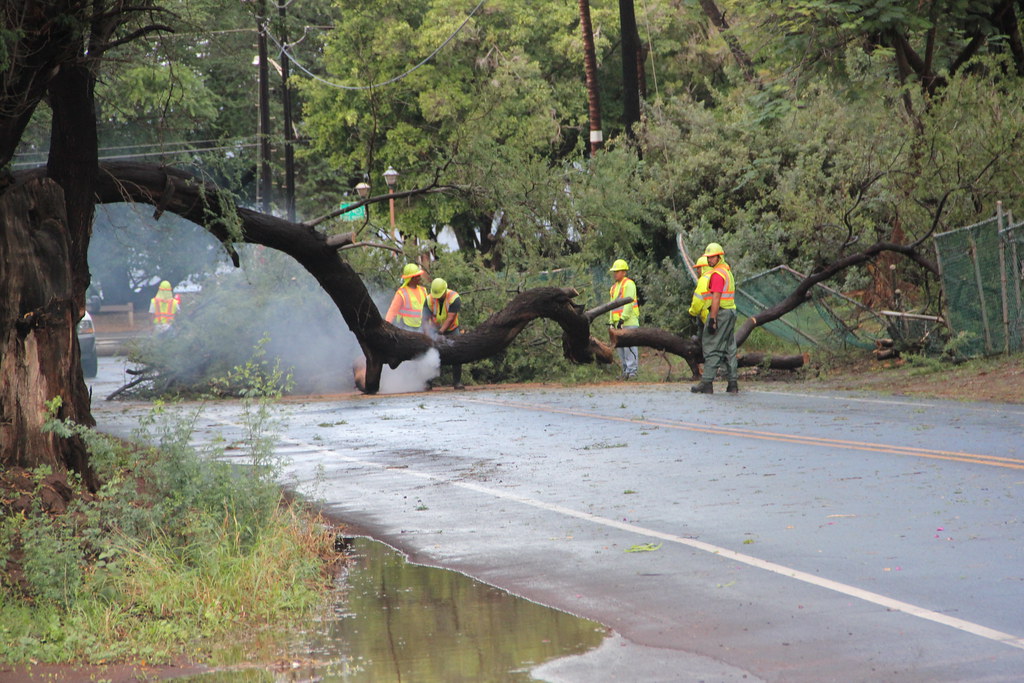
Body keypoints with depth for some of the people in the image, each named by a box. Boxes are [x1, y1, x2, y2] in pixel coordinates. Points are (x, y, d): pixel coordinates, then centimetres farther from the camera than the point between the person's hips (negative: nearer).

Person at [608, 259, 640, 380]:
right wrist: (611, 322, 16)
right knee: (620, 348, 7)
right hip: (618, 323, 9)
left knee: (629, 347, -11)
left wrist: (623, 318, -20)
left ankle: (632, 371, -11)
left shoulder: (628, 284, -6)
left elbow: (629, 303, -14)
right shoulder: (614, 287, 21)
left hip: (629, 321, -9)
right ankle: (626, 371, 12)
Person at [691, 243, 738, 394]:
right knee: (729, 348, 12)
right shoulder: (727, 271, 18)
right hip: (731, 312, 10)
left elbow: (716, 298, -20)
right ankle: (733, 383, 13)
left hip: (719, 313, -10)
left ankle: (707, 383, -12)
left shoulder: (717, 274, -13)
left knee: (711, 347, -9)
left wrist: (712, 319, -23)